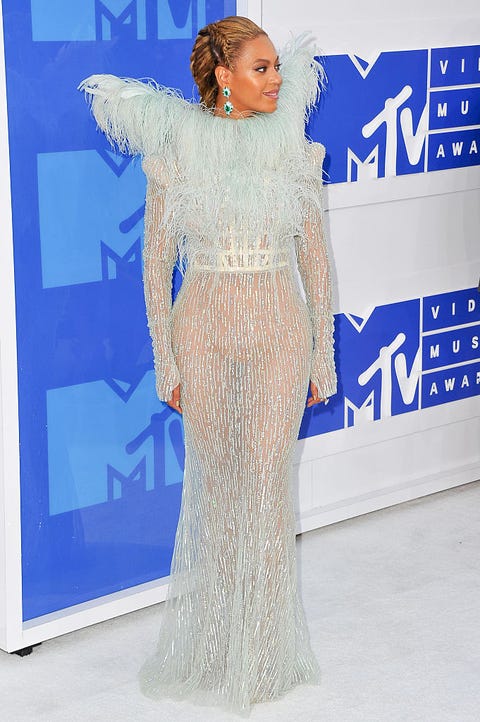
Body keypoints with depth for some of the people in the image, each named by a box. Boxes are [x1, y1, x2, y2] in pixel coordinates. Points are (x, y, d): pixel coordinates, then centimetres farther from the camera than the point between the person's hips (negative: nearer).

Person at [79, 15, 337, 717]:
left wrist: (323, 354, 4)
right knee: (214, 482, 9)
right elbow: (157, 262, 0)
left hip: (279, 329, 1)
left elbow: (314, 256, 6)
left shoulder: (294, 149, 1)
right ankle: (215, 640, 25)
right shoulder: (177, 148, -3)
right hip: (204, 329, 0)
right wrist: (165, 360, -2)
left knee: (266, 484, 0)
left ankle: (263, 649, 14)